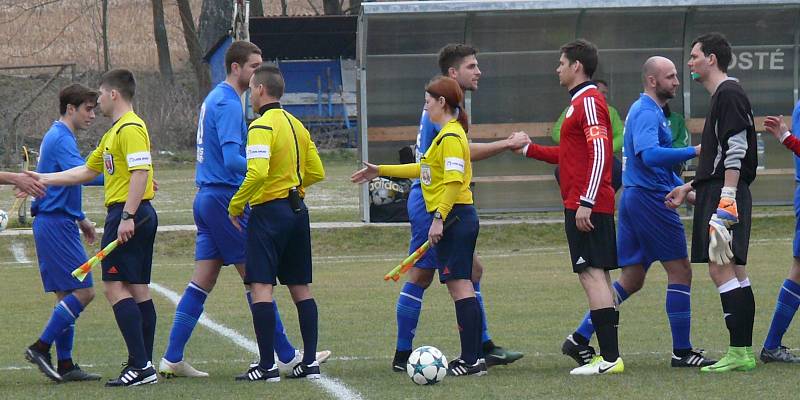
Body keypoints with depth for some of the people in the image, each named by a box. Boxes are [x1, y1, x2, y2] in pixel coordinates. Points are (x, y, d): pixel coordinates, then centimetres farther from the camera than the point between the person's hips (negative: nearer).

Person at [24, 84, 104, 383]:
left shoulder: (58, 137, 19)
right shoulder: (61, 139, -14)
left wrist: (80, 219, 31)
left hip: (52, 223, 11)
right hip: (57, 225, -11)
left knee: (66, 295, 9)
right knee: (83, 292, -11)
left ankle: (65, 365, 8)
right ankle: (41, 348, -8)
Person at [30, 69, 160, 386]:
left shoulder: (131, 128, -11)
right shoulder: (114, 132, 21)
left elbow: (141, 173, -21)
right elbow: (87, 171, 28)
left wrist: (127, 216, -25)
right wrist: (42, 179, 28)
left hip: (126, 214, -10)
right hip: (141, 217, 10)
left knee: (115, 287, -12)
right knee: (138, 290, 9)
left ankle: (140, 366, -18)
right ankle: (143, 366, 9)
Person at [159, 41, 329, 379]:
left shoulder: (214, 99, 16)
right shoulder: (228, 104, -14)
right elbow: (232, 159, -24)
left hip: (206, 197, 9)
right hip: (226, 200, -9)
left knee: (202, 282, 7)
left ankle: (171, 360, 5)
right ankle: (287, 357, 1)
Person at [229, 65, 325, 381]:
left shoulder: (262, 126, -13)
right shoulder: (296, 125, 13)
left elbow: (257, 173, -24)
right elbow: (316, 172, 15)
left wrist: (236, 205, -12)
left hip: (269, 210, -8)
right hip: (297, 210, 8)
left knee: (261, 287, -8)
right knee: (300, 287, 12)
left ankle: (267, 365, -13)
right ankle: (310, 362, 11)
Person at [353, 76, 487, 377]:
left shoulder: (450, 137, -13)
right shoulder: (448, 134, 19)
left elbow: (454, 181, -22)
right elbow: (426, 170, 31)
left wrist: (439, 219, -24)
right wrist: (382, 171, 36)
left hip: (453, 217, -10)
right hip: (458, 218, 10)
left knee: (460, 286, -11)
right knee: (461, 287, 11)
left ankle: (472, 361, -14)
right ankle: (472, 357, 12)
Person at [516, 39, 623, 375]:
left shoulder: (588, 101, -11)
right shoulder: (583, 101, 20)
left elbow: (599, 153, -21)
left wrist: (585, 203, -25)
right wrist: (530, 150, 33)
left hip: (586, 207, -10)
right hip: (594, 206, 10)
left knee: (591, 274, -13)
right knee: (598, 276, 10)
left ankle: (609, 358, -17)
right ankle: (609, 355, 12)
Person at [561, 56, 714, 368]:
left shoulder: (648, 111, 19)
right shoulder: (647, 113, -14)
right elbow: (649, 154, -31)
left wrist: (682, 187, 23)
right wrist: (694, 152, -31)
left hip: (634, 199, 10)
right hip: (651, 200, -10)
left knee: (631, 280, 11)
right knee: (680, 272, -3)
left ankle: (580, 338, 8)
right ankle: (682, 352, 0)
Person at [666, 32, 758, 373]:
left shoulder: (729, 94, -10)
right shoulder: (723, 96, 21)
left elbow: (737, 149, -19)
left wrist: (727, 197, -24)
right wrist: (689, 188, 29)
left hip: (725, 193, -11)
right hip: (717, 193, 11)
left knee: (721, 268, -14)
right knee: (734, 271, 9)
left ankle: (738, 352, -17)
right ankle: (744, 353, 9)